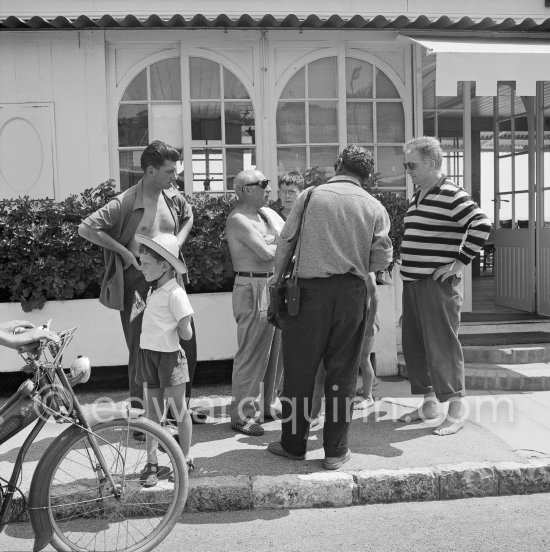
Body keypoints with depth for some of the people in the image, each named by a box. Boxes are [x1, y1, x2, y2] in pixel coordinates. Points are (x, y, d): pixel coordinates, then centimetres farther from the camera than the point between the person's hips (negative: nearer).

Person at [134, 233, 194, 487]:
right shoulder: (154, 290, 9)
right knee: (152, 411, 10)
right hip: (148, 353, 8)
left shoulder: (175, 294, -18)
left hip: (170, 356, -8)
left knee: (179, 409, 7)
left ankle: (185, 459, 22)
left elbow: (186, 333, -17)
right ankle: (151, 462, 18)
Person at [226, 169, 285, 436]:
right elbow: (265, 253, -21)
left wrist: (271, 242, -7)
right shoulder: (238, 220, -13)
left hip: (276, 287, 9)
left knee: (275, 349, 15)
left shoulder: (268, 213, 16)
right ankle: (242, 415, 4)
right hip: (254, 290, -9)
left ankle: (268, 405, 29)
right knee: (252, 353, -5)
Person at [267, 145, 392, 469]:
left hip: (311, 287, -1)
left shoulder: (311, 195, 3)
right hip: (352, 291, 1)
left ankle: (294, 445, 19)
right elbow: (382, 258, 1)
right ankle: (336, 451, 14)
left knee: (300, 369, 9)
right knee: (342, 373, 9)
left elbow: (285, 242, 2)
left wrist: (277, 278, 16)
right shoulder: (374, 206, 6)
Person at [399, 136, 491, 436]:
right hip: (412, 282, 9)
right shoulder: (418, 195, 15)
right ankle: (429, 403, 24)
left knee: (442, 345, -4)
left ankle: (457, 409, 8)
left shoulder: (451, 195, -11)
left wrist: (459, 262, -18)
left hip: (437, 284, -9)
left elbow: (481, 225, -21)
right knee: (413, 345, 12)